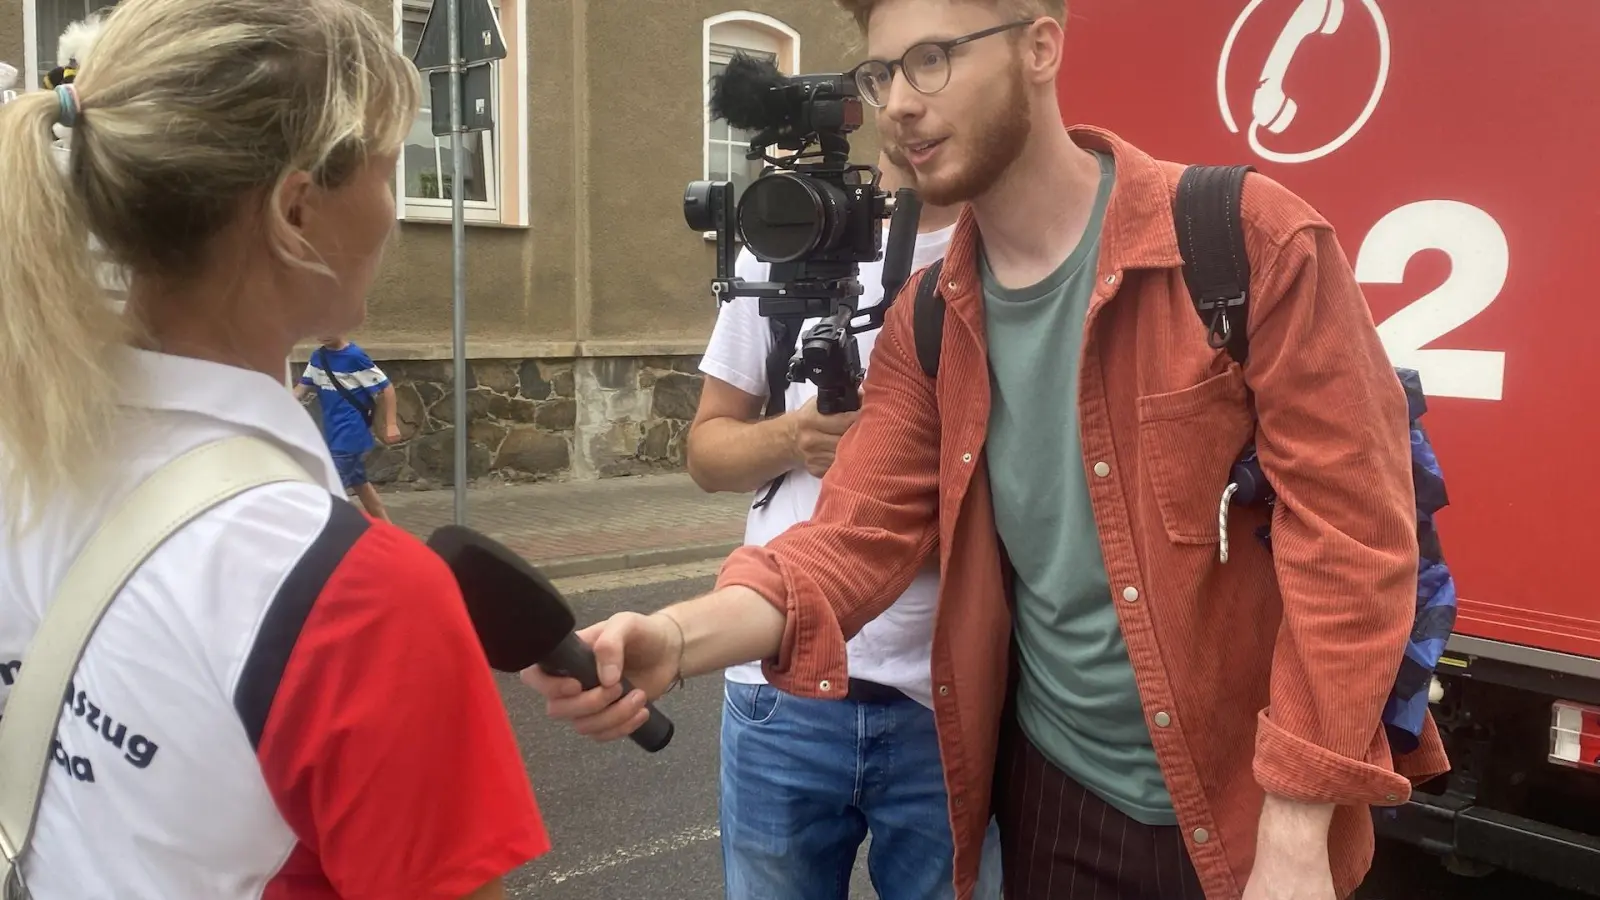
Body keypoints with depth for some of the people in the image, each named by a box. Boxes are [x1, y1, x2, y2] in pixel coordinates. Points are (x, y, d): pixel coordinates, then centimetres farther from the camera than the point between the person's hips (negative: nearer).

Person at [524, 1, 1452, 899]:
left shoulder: (1253, 241, -14)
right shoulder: (926, 322, 2)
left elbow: (1350, 534, -16)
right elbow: (860, 533, -4)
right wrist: (677, 638, -23)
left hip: (1243, 812, -4)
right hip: (1050, 789, 5)